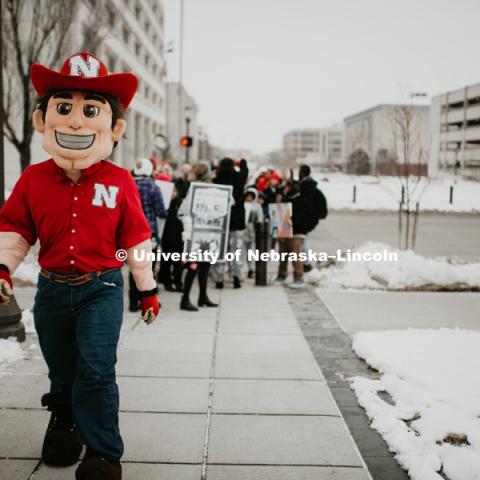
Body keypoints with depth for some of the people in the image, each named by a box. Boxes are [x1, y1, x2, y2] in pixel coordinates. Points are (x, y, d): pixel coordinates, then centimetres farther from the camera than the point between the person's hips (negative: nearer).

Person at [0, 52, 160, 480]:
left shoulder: (119, 181, -9)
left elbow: (136, 237, -2)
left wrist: (147, 288, 3)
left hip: (101, 288, -3)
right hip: (52, 288, 3)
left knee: (96, 369, -11)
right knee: (60, 371, 19)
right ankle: (63, 419, 49)